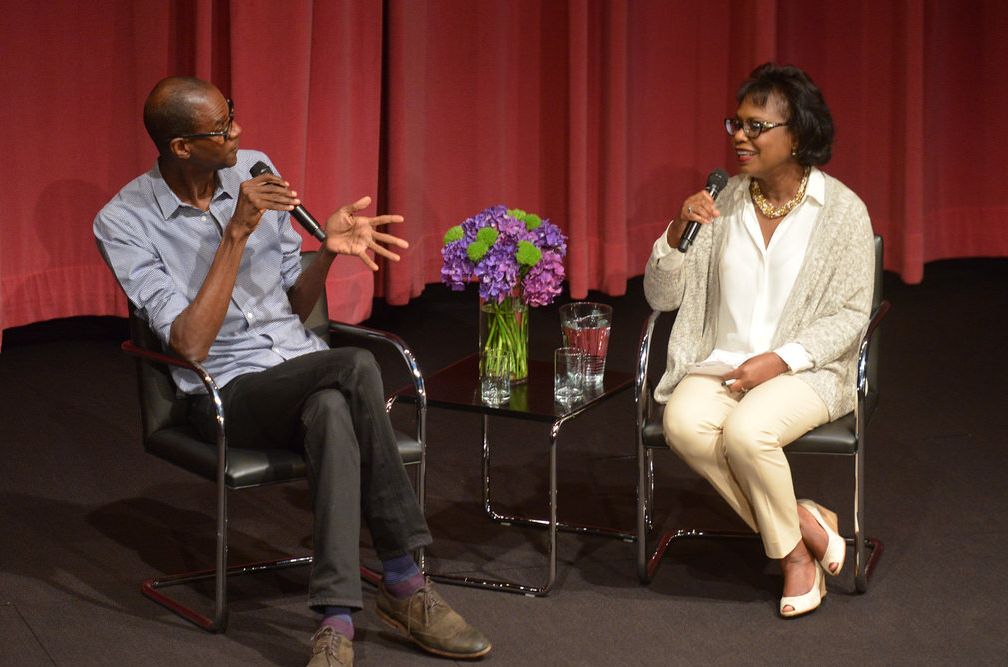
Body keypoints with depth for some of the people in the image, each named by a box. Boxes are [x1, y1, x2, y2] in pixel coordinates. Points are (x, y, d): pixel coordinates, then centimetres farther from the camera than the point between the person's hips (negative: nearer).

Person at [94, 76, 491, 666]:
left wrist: (328, 250, -6)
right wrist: (237, 233, -22)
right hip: (228, 392, -4)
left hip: (303, 365, 4)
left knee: (333, 410, -35)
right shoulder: (124, 223, -8)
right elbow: (191, 345, -18)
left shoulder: (255, 171, 7)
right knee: (357, 368, -34)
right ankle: (405, 582, -27)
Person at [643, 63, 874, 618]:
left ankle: (792, 548, -7)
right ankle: (805, 526, -14)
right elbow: (661, 297, 7)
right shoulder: (724, 202, 6)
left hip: (807, 369, -3)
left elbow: (850, 316, -4)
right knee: (683, 424, -29)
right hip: (721, 363, 4)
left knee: (747, 430, -34)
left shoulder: (842, 210, -3)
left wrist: (781, 360, -16)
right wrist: (677, 233, -10)